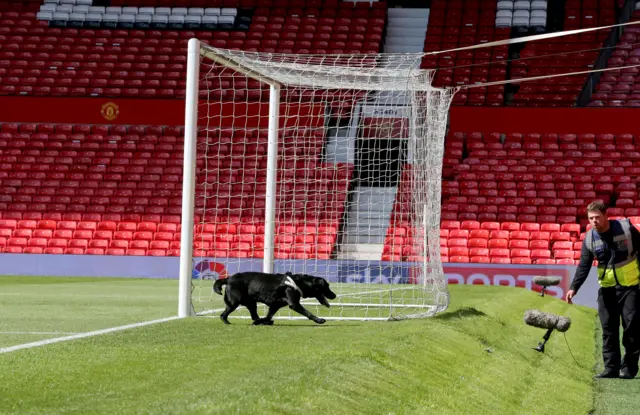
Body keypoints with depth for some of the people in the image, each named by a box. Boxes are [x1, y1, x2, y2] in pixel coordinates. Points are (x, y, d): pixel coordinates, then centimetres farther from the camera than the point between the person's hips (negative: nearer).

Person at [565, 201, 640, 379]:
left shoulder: (626, 228, -9)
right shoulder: (589, 238, -2)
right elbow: (583, 266, -3)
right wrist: (574, 288, -16)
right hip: (606, 289, 3)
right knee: (608, 329, 1)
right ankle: (611, 367, 5)